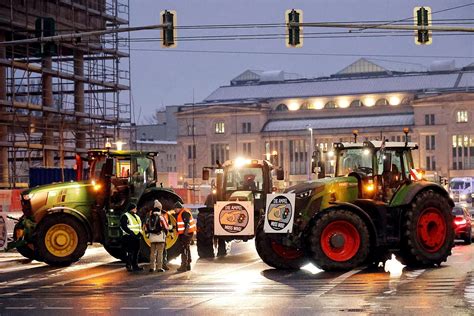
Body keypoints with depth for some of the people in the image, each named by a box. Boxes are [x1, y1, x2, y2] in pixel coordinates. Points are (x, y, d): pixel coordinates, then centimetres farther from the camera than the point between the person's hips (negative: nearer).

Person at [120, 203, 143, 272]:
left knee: (136, 252, 10)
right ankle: (128, 266, -7)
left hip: (136, 237, 8)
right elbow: (124, 227, -14)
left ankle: (135, 266, 16)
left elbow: (139, 226, 24)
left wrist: (140, 233, 5)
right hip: (129, 237, -8)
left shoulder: (137, 217, 20)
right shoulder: (125, 216, -5)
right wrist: (131, 233, -21)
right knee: (130, 252, -11)